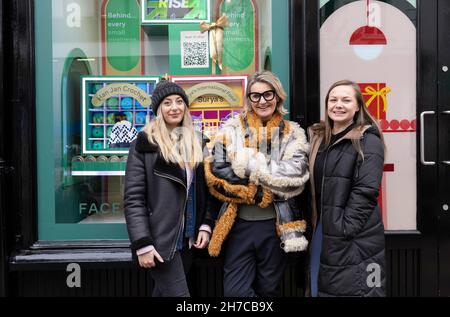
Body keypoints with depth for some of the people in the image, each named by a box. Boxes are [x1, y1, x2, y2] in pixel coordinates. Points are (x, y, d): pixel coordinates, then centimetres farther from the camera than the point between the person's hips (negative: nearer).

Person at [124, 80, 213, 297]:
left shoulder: (194, 143, 12)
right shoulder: (145, 143, -7)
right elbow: (133, 198, -11)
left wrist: (205, 225, 3)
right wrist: (142, 244, -17)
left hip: (187, 238, 6)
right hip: (160, 239, -6)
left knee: (163, 291, 17)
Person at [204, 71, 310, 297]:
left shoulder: (293, 133, 4)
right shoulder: (232, 129, 0)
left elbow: (296, 175, -13)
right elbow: (219, 172, -12)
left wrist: (250, 164, -16)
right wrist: (263, 191, -14)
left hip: (276, 224, 2)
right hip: (239, 223, -1)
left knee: (269, 289, 18)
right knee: (236, 292, 1)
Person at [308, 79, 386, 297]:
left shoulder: (368, 141, -8)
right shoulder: (318, 137, 11)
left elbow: (366, 191, -16)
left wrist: (343, 228, -19)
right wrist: (313, 226, 9)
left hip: (355, 237, -6)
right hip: (320, 230, 7)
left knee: (351, 288, 1)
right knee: (319, 286, 15)